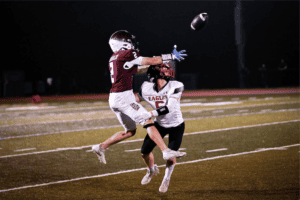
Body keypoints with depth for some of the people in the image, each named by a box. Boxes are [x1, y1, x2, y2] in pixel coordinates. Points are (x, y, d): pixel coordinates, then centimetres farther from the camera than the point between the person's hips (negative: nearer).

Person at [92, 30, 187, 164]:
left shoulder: (114, 58, 18)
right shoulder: (127, 54, -9)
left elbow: (138, 70, 24)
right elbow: (149, 61, -6)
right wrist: (171, 56, 1)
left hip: (114, 98, 9)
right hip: (124, 97, -9)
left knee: (130, 131, 18)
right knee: (149, 123, -9)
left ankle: (101, 147, 19)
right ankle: (166, 152, -14)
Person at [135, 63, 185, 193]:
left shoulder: (175, 87, -30)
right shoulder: (147, 88, -18)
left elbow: (169, 108, -38)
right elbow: (137, 98, 4)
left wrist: (149, 114, -40)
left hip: (176, 126, -3)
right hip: (159, 124, 3)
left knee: (171, 156, -7)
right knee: (145, 152, 2)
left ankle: (166, 179, 25)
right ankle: (152, 170, 38)